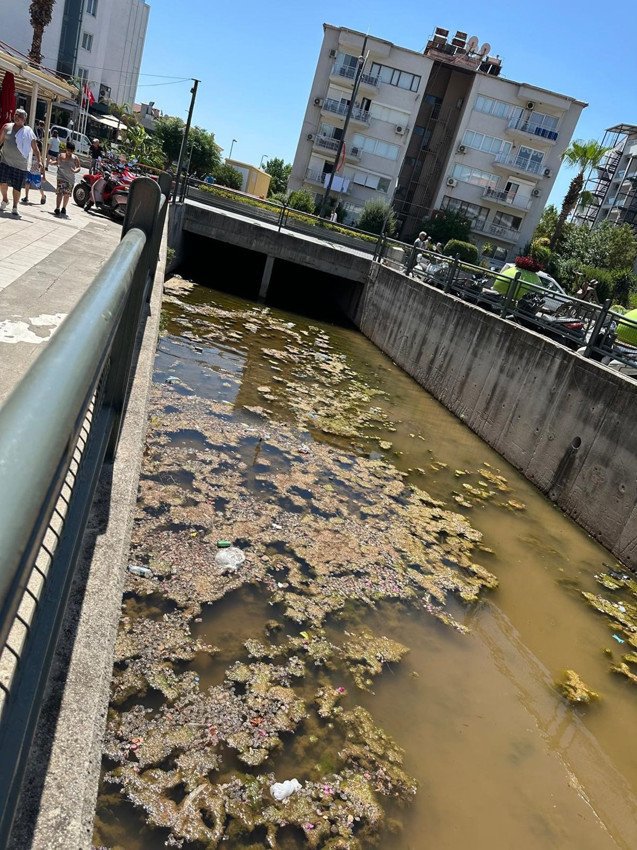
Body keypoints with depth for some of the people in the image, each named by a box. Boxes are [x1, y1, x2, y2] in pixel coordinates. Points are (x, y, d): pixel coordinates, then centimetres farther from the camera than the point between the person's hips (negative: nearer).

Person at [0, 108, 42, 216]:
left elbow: (35, 148, 1)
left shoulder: (28, 132, -1)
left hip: (21, 165, -1)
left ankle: (15, 207, 19)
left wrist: (39, 160, -10)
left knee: (17, 187, 4)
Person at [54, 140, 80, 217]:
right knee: (60, 193, -13)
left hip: (70, 179, 1)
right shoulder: (61, 155, 9)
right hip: (61, 177, -1)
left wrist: (75, 171, -15)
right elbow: (58, 163, 23)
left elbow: (78, 167, 6)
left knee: (67, 194, 9)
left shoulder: (75, 158, 6)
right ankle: (57, 208, -16)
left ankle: (64, 208, 26)